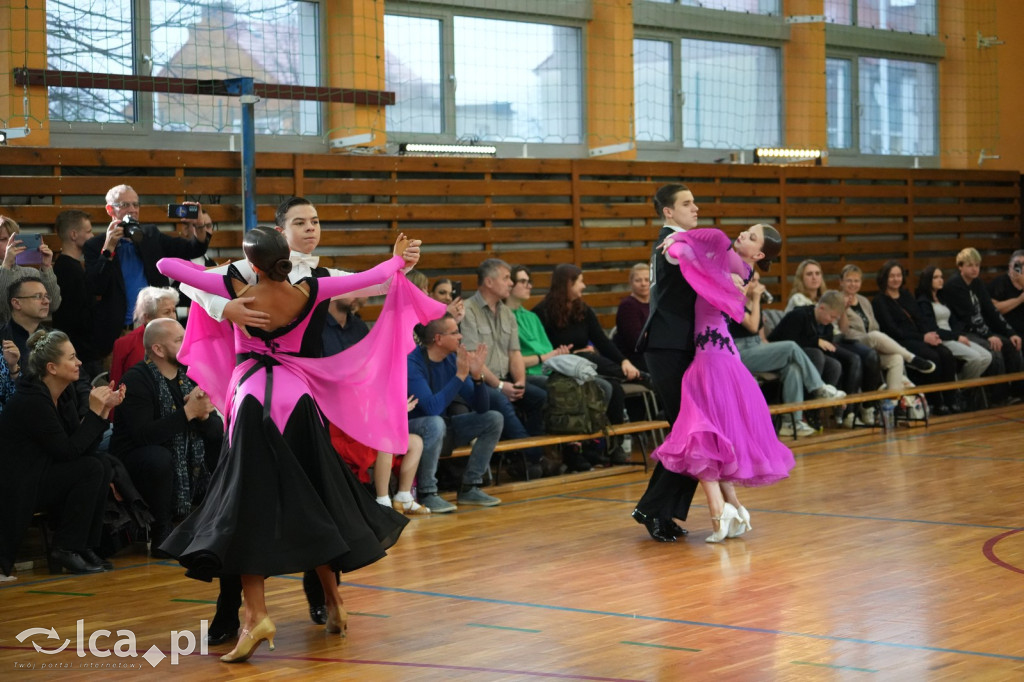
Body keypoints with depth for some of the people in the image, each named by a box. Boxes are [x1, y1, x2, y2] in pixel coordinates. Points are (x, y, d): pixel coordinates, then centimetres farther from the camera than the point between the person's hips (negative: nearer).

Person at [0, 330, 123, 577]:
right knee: (92, 468, -21)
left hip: (44, 476, 9)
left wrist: (104, 408, -6)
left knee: (103, 466, -10)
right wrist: (94, 411, -19)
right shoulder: (32, 401, -23)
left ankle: (86, 547, -5)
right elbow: (68, 451, -23)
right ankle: (65, 550, -14)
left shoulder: (66, 394, 4)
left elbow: (85, 448, 4)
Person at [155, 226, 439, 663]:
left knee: (250, 508, -4)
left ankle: (256, 614, -18)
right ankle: (333, 602, 21)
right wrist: (398, 258, 28)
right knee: (312, 503, 15)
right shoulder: (307, 293, -3)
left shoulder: (238, 292, -9)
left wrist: (213, 274, 15)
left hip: (253, 400, -3)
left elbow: (166, 266, -5)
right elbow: (367, 278, 9)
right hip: (298, 397, 3)